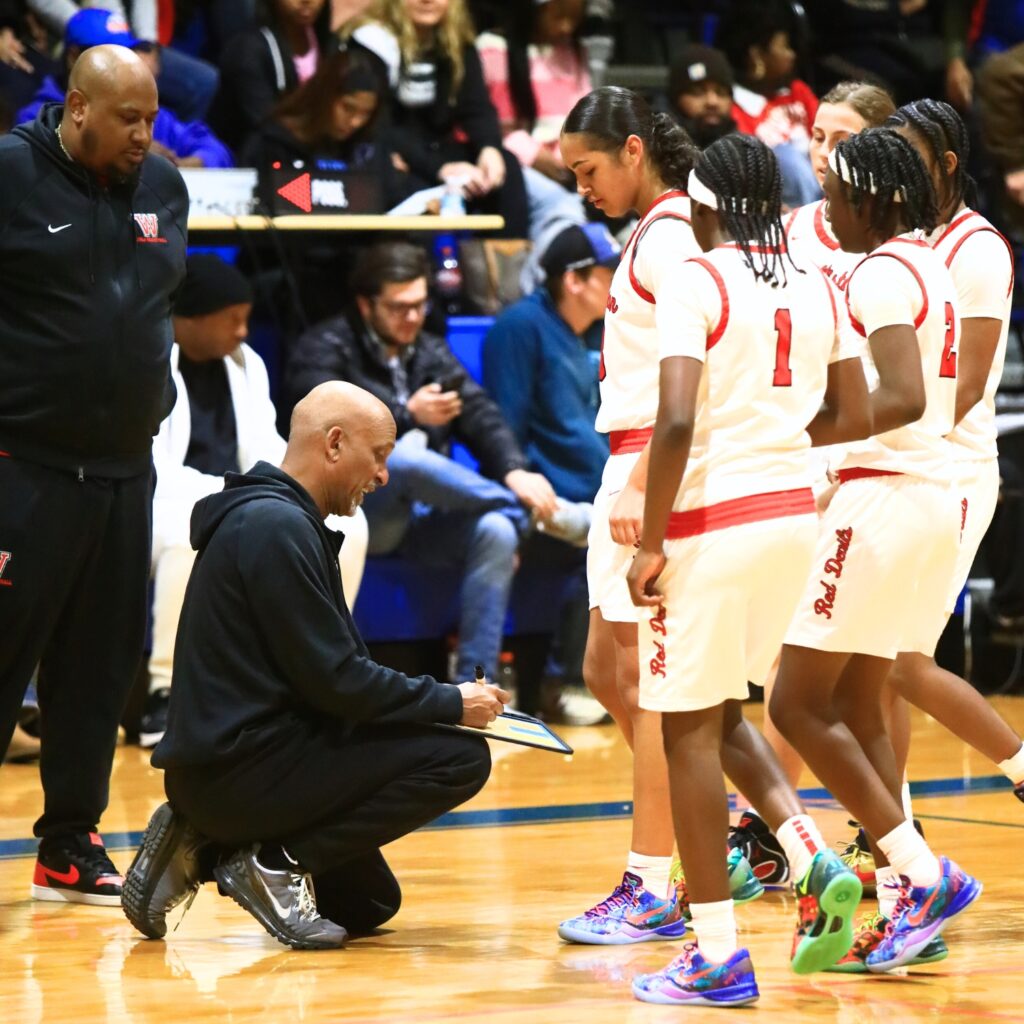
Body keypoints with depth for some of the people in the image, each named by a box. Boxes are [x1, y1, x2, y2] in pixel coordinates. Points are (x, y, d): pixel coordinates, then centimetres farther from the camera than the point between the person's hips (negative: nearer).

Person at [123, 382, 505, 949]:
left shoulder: (275, 518, 15)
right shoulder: (275, 528, -17)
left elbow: (325, 671, 16)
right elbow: (334, 680, -20)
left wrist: (438, 698, 7)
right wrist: (451, 702, -10)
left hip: (221, 764, 11)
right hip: (237, 768, -11)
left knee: (369, 903, 25)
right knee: (460, 758, -16)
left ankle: (204, 848, 13)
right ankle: (279, 860, -11)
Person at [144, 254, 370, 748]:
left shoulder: (245, 363, 14)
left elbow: (267, 454, 12)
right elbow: (147, 471, -19)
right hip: (160, 511, -7)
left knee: (346, 523, -16)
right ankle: (166, 694, -33)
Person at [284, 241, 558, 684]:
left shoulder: (431, 353, 20)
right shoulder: (325, 348, 4)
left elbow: (480, 414, 4)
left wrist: (514, 469, -16)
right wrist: (407, 414, -19)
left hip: (418, 519, 5)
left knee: (495, 532, -25)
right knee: (407, 456, -36)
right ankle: (526, 511, -16)